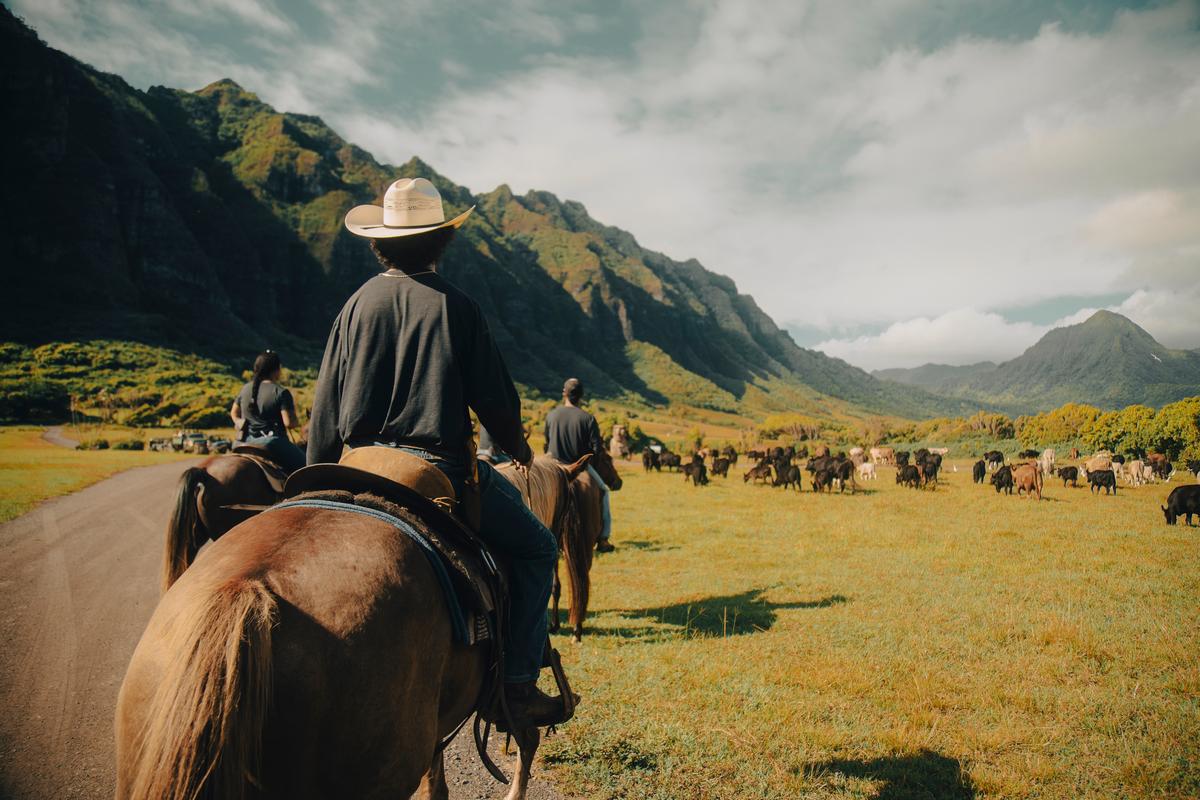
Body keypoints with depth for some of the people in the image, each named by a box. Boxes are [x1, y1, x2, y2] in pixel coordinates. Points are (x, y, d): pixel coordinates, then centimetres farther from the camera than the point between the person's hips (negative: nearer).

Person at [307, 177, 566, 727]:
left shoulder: (357, 303, 7)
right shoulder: (455, 306, -5)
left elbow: (325, 409, 10)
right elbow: (494, 397, -2)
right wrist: (516, 445, 18)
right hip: (441, 466, -5)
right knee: (536, 548, 9)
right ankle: (518, 683, 4)